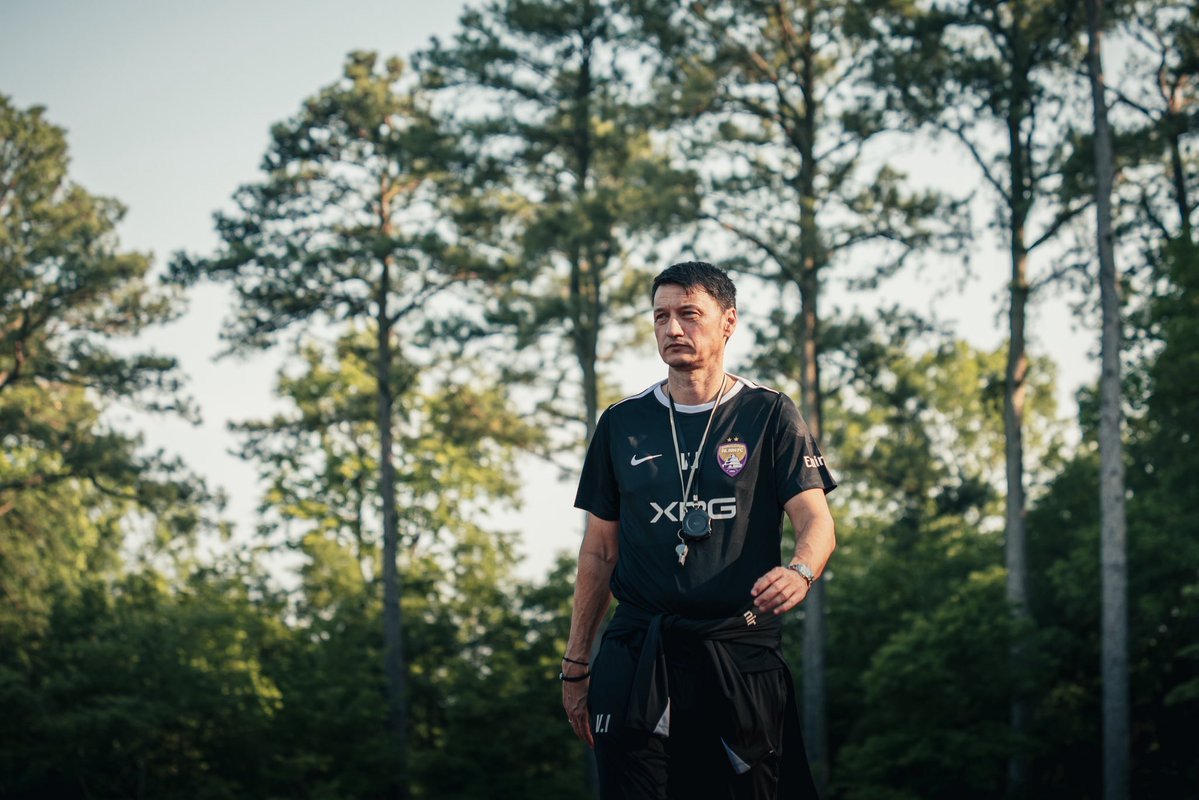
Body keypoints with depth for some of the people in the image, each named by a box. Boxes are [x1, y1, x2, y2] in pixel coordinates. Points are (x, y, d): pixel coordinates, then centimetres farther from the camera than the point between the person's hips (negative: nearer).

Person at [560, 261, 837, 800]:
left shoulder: (769, 416, 4)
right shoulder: (622, 424, 11)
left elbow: (816, 520, -5)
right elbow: (599, 551, 14)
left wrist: (800, 571, -29)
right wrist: (576, 665, 10)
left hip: (741, 655, -1)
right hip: (635, 660, 1)